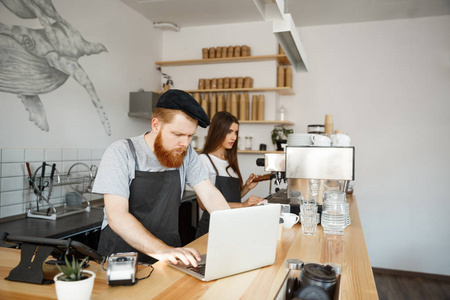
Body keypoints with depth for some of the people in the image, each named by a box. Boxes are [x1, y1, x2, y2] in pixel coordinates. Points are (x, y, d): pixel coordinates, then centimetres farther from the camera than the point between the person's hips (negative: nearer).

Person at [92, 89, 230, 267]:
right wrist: (160, 250, -32)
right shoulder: (121, 153, -13)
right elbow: (116, 216, -21)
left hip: (170, 253, 4)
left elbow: (211, 196, -1)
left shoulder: (186, 154, 1)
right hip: (121, 260, -4)